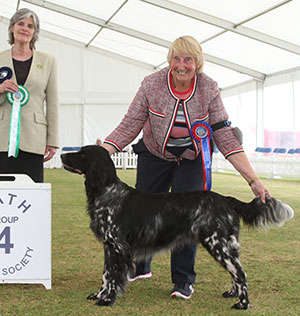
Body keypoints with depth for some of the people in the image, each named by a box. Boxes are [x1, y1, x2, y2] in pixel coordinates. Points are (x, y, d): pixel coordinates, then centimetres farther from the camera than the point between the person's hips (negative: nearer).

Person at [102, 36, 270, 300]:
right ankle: (140, 268, 30)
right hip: (154, 156, 1)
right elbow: (129, 126, -14)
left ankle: (184, 280, 7)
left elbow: (225, 135, -16)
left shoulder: (209, 89, -17)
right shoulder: (152, 84, -18)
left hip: (192, 161, -1)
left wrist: (253, 180, -22)